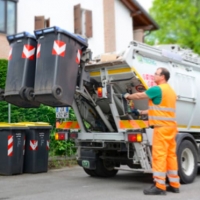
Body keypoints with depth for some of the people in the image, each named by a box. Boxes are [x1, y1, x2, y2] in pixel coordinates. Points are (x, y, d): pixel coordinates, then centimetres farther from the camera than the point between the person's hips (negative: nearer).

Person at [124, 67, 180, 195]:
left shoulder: (158, 89, -9)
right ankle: (174, 185, 13)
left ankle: (159, 186, -10)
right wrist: (142, 112, 29)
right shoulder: (171, 91, 21)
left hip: (162, 127, -9)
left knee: (159, 155, -9)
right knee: (171, 155, 10)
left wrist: (128, 96, 20)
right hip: (171, 126, 9)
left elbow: (139, 96, 0)